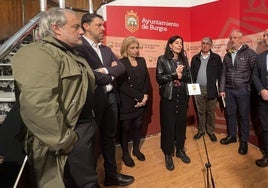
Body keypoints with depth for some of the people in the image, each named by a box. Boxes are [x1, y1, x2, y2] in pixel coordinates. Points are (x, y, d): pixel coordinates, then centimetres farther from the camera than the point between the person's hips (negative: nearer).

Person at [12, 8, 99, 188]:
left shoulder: (70, 54, 15)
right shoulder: (38, 54, -20)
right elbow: (37, 105, -31)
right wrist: (64, 140, -23)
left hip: (85, 125, 10)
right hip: (73, 133, -10)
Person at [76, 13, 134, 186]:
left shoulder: (106, 49, 15)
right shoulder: (79, 47, -11)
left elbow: (122, 67, 5)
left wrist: (106, 70, -13)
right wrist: (111, 74, -5)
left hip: (111, 98, 7)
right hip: (93, 100, -7)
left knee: (109, 138, 16)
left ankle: (112, 175, 33)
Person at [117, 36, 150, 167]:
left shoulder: (142, 61, 9)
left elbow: (147, 80, 6)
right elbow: (122, 85, -15)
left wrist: (145, 96, -8)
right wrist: (139, 97, -16)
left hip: (141, 101, 5)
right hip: (126, 103, -5)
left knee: (138, 126, 14)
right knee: (125, 128, 6)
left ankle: (136, 149, 34)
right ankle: (125, 154, 24)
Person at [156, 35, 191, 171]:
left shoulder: (184, 59, 11)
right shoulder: (162, 59, -2)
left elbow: (188, 77, 8)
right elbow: (159, 78, -10)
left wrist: (181, 75, -12)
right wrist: (175, 74, -14)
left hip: (182, 96, 4)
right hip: (168, 96, -4)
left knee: (181, 123, 8)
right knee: (168, 125, 0)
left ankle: (180, 150, 26)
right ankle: (168, 154, 14)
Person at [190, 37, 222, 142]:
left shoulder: (216, 58, 1)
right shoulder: (195, 58, 8)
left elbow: (219, 73, 0)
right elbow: (192, 73, 9)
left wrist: (217, 87, -8)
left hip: (211, 90, -2)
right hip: (198, 90, 2)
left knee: (211, 112, 8)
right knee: (200, 111, 12)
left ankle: (211, 131, 23)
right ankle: (201, 130, 25)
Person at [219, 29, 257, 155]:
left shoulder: (249, 53, -5)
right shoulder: (227, 55, 10)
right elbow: (223, 74, 10)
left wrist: (250, 88, -9)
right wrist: (222, 89, 6)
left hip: (243, 90, -4)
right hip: (228, 90, 4)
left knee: (244, 116, 5)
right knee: (230, 114, 13)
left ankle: (244, 141, 19)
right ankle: (231, 136, 29)